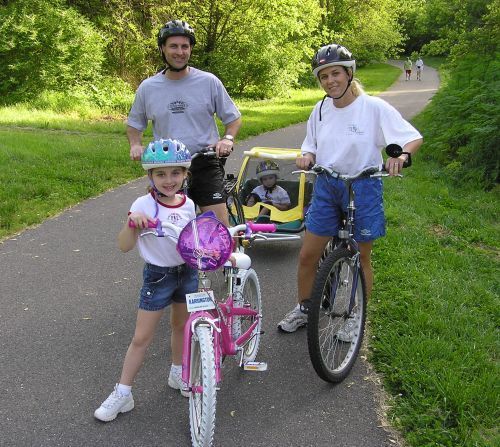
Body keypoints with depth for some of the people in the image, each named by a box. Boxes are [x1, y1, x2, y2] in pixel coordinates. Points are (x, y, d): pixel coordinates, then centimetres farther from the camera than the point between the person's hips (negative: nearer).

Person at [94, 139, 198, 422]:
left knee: (181, 325, 20)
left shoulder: (188, 204, -2)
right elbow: (124, 246, -18)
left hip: (187, 272, 4)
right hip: (158, 275, -4)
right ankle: (122, 393, 15)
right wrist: (132, 222, -35)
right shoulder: (144, 205, -16)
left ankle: (178, 373, 43)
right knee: (142, 338, 2)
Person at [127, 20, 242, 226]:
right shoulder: (147, 87, 4)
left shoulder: (209, 81, -2)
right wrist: (135, 145, -2)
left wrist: (228, 138, -14)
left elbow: (233, 117, 6)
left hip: (205, 165, -2)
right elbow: (134, 123, 17)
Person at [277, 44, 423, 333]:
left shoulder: (374, 107, -12)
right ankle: (303, 309, 28)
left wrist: (401, 155, -32)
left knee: (361, 259, 10)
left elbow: (415, 138, -10)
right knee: (308, 256, 7)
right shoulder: (321, 110, 2)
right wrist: (307, 157, -12)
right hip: (327, 187, 4)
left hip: (363, 188, -4)